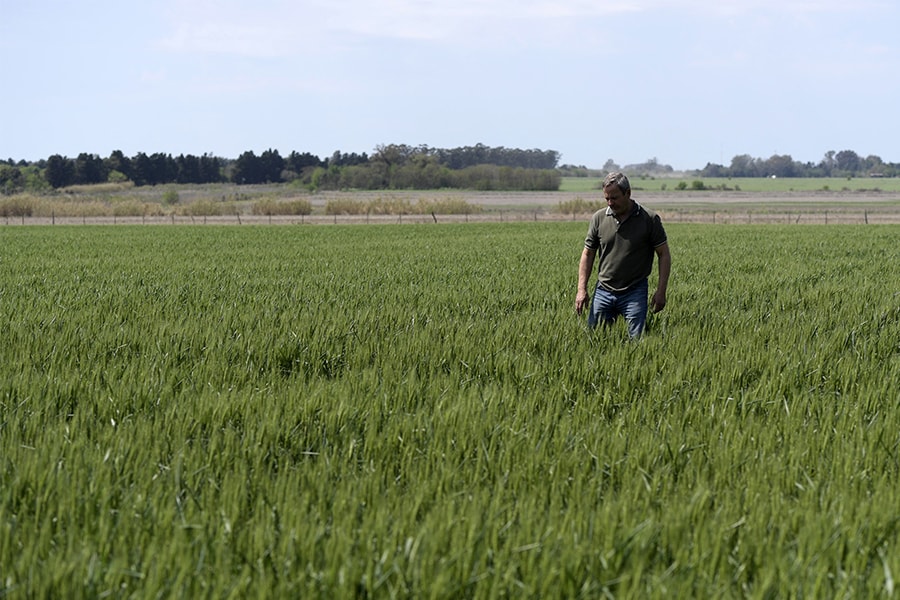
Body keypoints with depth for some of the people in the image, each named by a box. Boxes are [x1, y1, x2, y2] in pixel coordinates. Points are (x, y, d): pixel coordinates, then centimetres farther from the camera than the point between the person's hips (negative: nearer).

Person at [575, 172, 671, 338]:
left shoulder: (649, 219, -7)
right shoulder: (599, 218, 1)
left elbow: (664, 255, -1)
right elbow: (588, 254, 9)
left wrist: (661, 291, -8)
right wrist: (582, 289, 0)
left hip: (635, 292, -3)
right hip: (604, 291, 3)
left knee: (637, 339, -9)